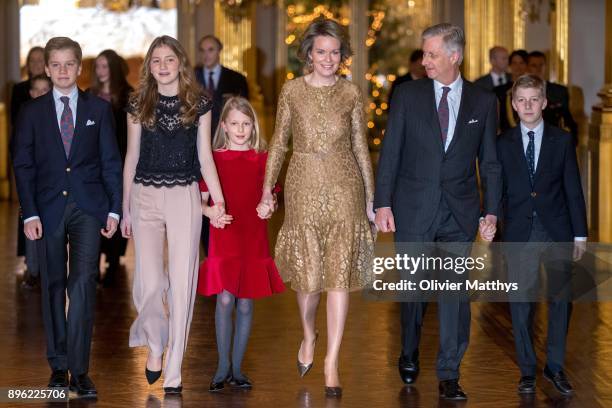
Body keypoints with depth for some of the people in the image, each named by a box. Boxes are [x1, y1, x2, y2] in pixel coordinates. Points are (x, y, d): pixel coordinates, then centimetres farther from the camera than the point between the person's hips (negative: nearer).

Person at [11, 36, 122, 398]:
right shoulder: (32, 113, 7)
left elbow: (111, 162, 7)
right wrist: (30, 213, -5)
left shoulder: (99, 109, 7)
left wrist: (114, 209, -1)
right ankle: (59, 365, 16)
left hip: (88, 207, -1)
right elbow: (23, 166, 4)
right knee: (53, 286, 6)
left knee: (83, 282, -13)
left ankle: (80, 369, -11)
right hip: (49, 207, 1)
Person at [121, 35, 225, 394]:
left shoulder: (199, 104, 4)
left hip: (185, 197, -1)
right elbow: (132, 157, 10)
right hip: (145, 197, 1)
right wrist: (124, 209, 10)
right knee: (150, 283, -7)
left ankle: (174, 372, 7)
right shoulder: (139, 105, 6)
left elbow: (205, 157, 4)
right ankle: (155, 343, 23)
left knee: (182, 283, 0)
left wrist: (220, 202, -5)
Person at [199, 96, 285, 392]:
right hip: (223, 239, -1)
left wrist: (268, 208, -9)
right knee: (225, 299, -8)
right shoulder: (213, 159, 3)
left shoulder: (262, 159, 6)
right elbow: (201, 200, 7)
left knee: (245, 304, 5)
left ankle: (237, 368, 15)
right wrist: (210, 212, -14)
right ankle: (222, 368, 3)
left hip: (253, 240, 2)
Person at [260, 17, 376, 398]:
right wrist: (268, 187, -1)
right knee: (307, 271, 5)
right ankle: (309, 338, 35)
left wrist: (370, 198, 8)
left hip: (344, 187, 0)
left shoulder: (351, 93, 2)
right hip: (304, 187, 0)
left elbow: (361, 147, 7)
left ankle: (332, 363, 0)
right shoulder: (292, 90, 2)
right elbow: (279, 142, 6)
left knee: (339, 273, -3)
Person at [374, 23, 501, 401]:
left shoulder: (483, 101, 3)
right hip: (414, 209, 0)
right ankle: (409, 356, 31)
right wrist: (383, 204, -6)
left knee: (455, 292, -1)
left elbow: (490, 162, 6)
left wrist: (492, 212, 0)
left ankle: (449, 375, 5)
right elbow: (390, 152, 1)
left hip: (460, 213, 0)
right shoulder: (408, 94, 1)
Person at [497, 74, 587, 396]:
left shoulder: (562, 140, 3)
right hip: (519, 233, 0)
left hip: (557, 231, 0)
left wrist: (580, 234, 1)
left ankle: (555, 366, 16)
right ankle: (527, 369, 13)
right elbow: (498, 190, 5)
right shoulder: (504, 144, 4)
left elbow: (573, 189, 3)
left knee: (560, 299, 5)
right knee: (521, 302, 2)